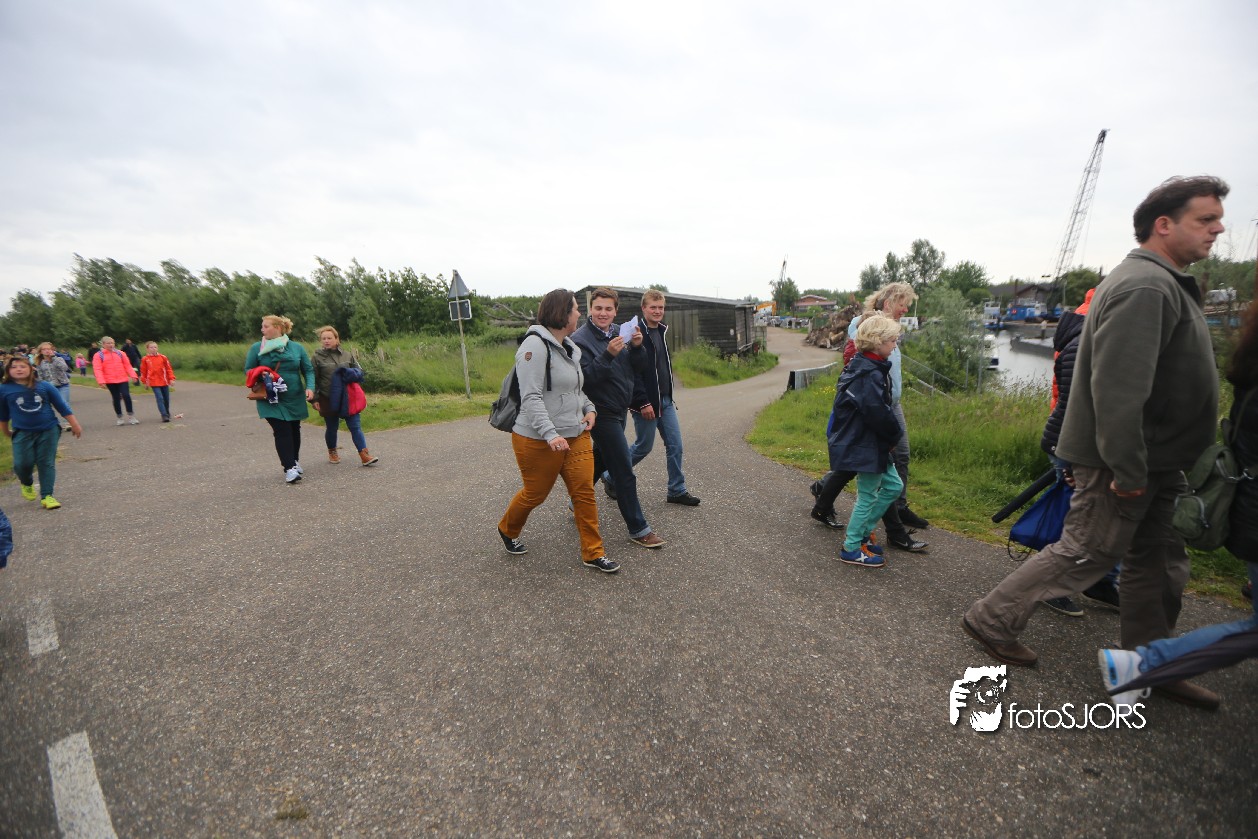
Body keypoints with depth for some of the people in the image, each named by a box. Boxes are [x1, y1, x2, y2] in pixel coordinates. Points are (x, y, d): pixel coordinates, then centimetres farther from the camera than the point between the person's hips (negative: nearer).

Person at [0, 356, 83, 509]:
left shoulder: (44, 386, -2)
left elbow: (62, 406, 3)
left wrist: (74, 425, 3)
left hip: (48, 430, 0)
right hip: (23, 433, 0)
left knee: (46, 463, 2)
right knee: (22, 464, -7)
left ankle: (46, 496, 8)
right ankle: (27, 484, 27)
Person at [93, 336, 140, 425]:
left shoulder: (119, 353, 9)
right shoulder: (98, 355, 1)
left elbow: (127, 365, 10)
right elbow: (97, 369, -5)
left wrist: (132, 375, 1)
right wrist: (101, 381, -14)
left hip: (123, 379, 1)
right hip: (110, 382, -1)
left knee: (126, 396, -9)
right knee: (116, 398, 5)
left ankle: (131, 416, 2)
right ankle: (119, 417, 17)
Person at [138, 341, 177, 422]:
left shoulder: (163, 357, 2)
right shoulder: (145, 359, -1)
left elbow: (169, 369, 5)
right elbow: (143, 371, 7)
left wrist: (171, 379, -1)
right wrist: (144, 382, 9)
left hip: (164, 381, 2)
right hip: (154, 383, -2)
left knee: (166, 399, 11)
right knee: (160, 398, -12)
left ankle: (167, 414, 29)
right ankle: (164, 415, -14)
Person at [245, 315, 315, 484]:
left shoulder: (297, 348, 1)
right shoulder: (257, 348, 0)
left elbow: (308, 370, 3)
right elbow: (248, 370, 6)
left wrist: (310, 387, -12)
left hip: (294, 399, 2)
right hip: (271, 399, -2)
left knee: (294, 430, 13)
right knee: (282, 431, -10)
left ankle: (295, 462, 32)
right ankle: (289, 469, -8)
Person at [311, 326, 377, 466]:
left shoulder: (347, 355, 6)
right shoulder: (318, 357, 0)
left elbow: (359, 371, 14)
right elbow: (314, 380, -1)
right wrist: (315, 399, -5)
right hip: (328, 400, -1)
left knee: (355, 426, -4)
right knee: (331, 427, 12)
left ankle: (364, 455, -7)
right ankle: (332, 452, 34)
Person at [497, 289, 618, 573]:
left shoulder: (569, 347, 12)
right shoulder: (535, 345, -16)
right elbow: (531, 397, -23)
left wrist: (589, 408, 6)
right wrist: (550, 434, -31)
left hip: (576, 435, 7)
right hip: (538, 440, -7)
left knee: (585, 491, 3)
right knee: (535, 493, 10)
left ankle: (592, 553, 15)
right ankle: (507, 530, 41)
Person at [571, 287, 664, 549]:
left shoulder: (618, 333, 6)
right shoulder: (580, 339, -15)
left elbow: (638, 369, 6)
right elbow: (586, 377, -24)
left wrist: (636, 347, -12)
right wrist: (608, 354, -33)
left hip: (618, 409, 8)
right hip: (601, 412, -8)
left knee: (600, 459, 22)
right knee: (624, 473, -6)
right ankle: (638, 529, 4)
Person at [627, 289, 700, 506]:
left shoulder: (662, 332, 13)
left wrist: (669, 396, 18)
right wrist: (643, 402, -22)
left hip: (665, 401, 8)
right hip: (646, 402, -8)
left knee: (675, 445, 6)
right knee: (644, 446, 4)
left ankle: (677, 491, 17)